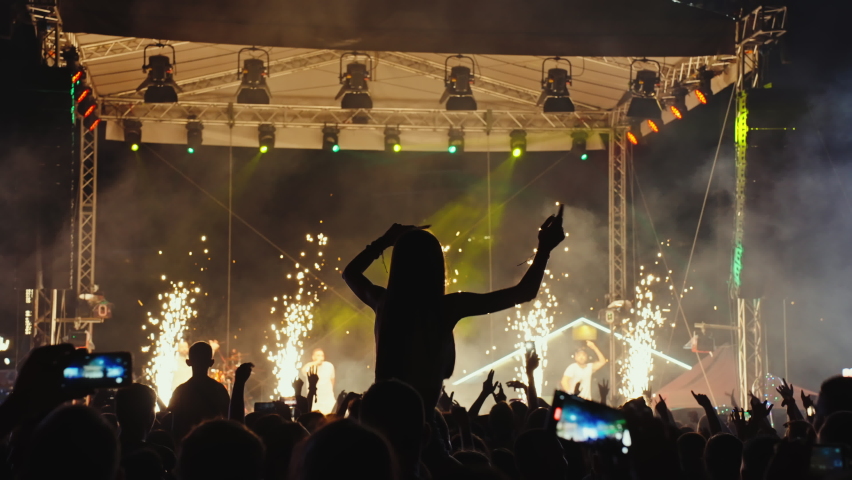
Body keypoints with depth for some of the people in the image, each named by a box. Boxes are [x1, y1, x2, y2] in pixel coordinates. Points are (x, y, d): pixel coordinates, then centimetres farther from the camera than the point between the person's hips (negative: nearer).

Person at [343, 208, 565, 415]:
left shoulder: (383, 301, 1)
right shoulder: (447, 306, -11)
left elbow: (350, 272, 27)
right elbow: (523, 292, -4)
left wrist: (384, 241, 30)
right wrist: (544, 249, 8)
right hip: (422, 414, -5)